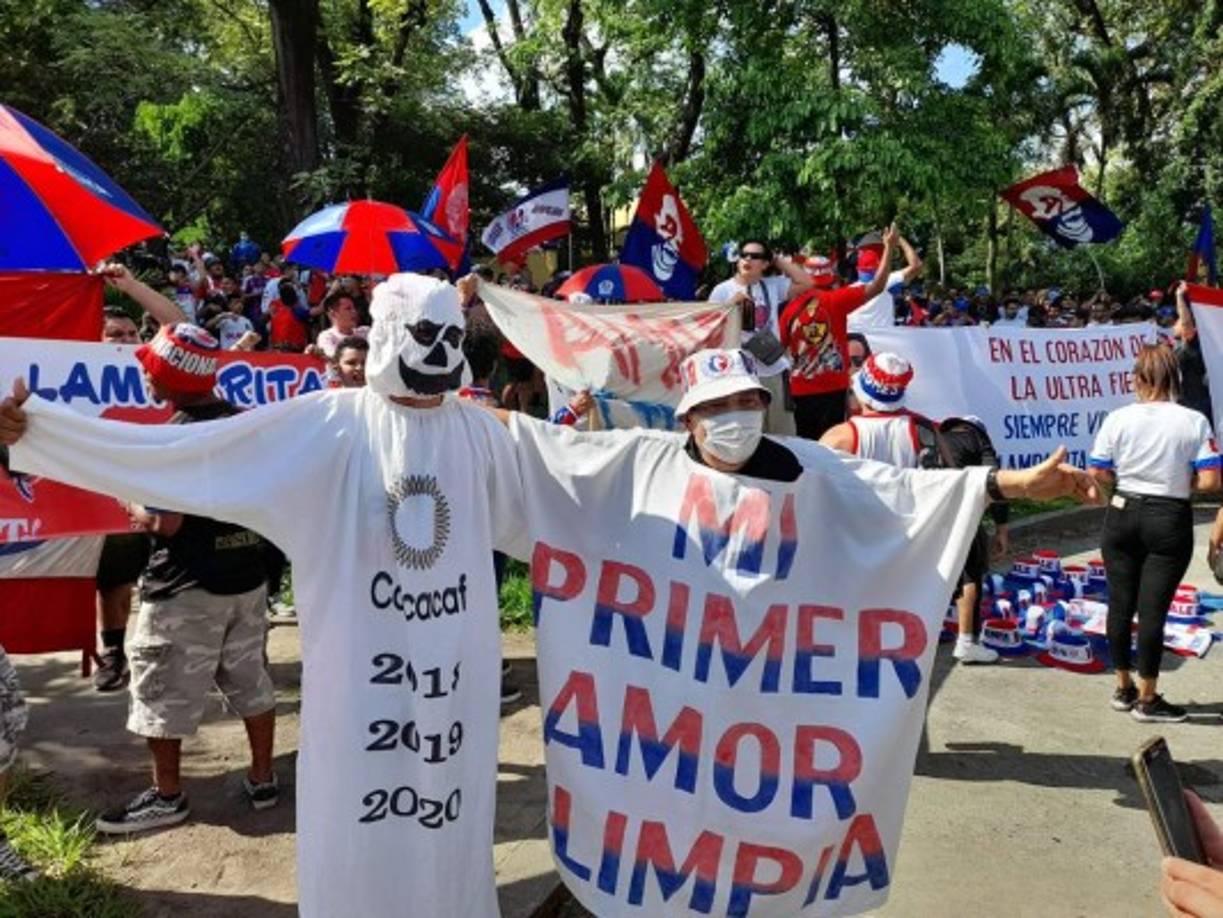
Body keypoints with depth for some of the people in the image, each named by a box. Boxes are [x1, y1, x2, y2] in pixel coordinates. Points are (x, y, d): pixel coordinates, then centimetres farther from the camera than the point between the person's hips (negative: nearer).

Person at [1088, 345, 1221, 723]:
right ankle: (1147, 700, 14)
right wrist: (1179, 481, 7)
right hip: (1169, 522, -2)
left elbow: (1097, 474, -4)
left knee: (1120, 604, 12)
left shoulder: (1117, 419, -6)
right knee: (1152, 609, 3)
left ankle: (1124, 688, 26)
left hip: (1123, 515, 2)